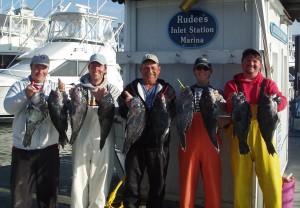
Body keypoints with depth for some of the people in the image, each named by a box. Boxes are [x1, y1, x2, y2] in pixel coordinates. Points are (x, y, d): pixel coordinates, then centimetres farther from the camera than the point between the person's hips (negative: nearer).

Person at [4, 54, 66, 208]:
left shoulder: (54, 87, 8)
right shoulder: (19, 85, 5)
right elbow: (9, 107, -9)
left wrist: (62, 94, -26)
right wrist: (25, 95, -26)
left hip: (48, 147, 1)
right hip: (22, 147, -1)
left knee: (48, 189, 12)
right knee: (19, 191, 7)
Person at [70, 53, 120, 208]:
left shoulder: (112, 90, 4)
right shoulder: (80, 88, 6)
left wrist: (102, 99, -25)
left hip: (103, 138, 0)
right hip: (82, 137, 1)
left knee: (100, 176, 4)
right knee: (79, 175, 5)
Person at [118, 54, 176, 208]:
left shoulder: (167, 90, 8)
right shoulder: (131, 88, 9)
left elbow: (173, 113, -6)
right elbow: (122, 111, -4)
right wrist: (129, 106, -25)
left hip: (159, 143, 1)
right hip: (135, 142, 0)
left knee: (158, 183, 10)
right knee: (131, 183, 3)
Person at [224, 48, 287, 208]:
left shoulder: (268, 83, 14)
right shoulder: (232, 85, 12)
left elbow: (282, 101, -4)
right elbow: (229, 108, -4)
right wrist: (234, 103, -28)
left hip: (263, 134, 0)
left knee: (272, 181, -5)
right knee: (240, 181, 4)